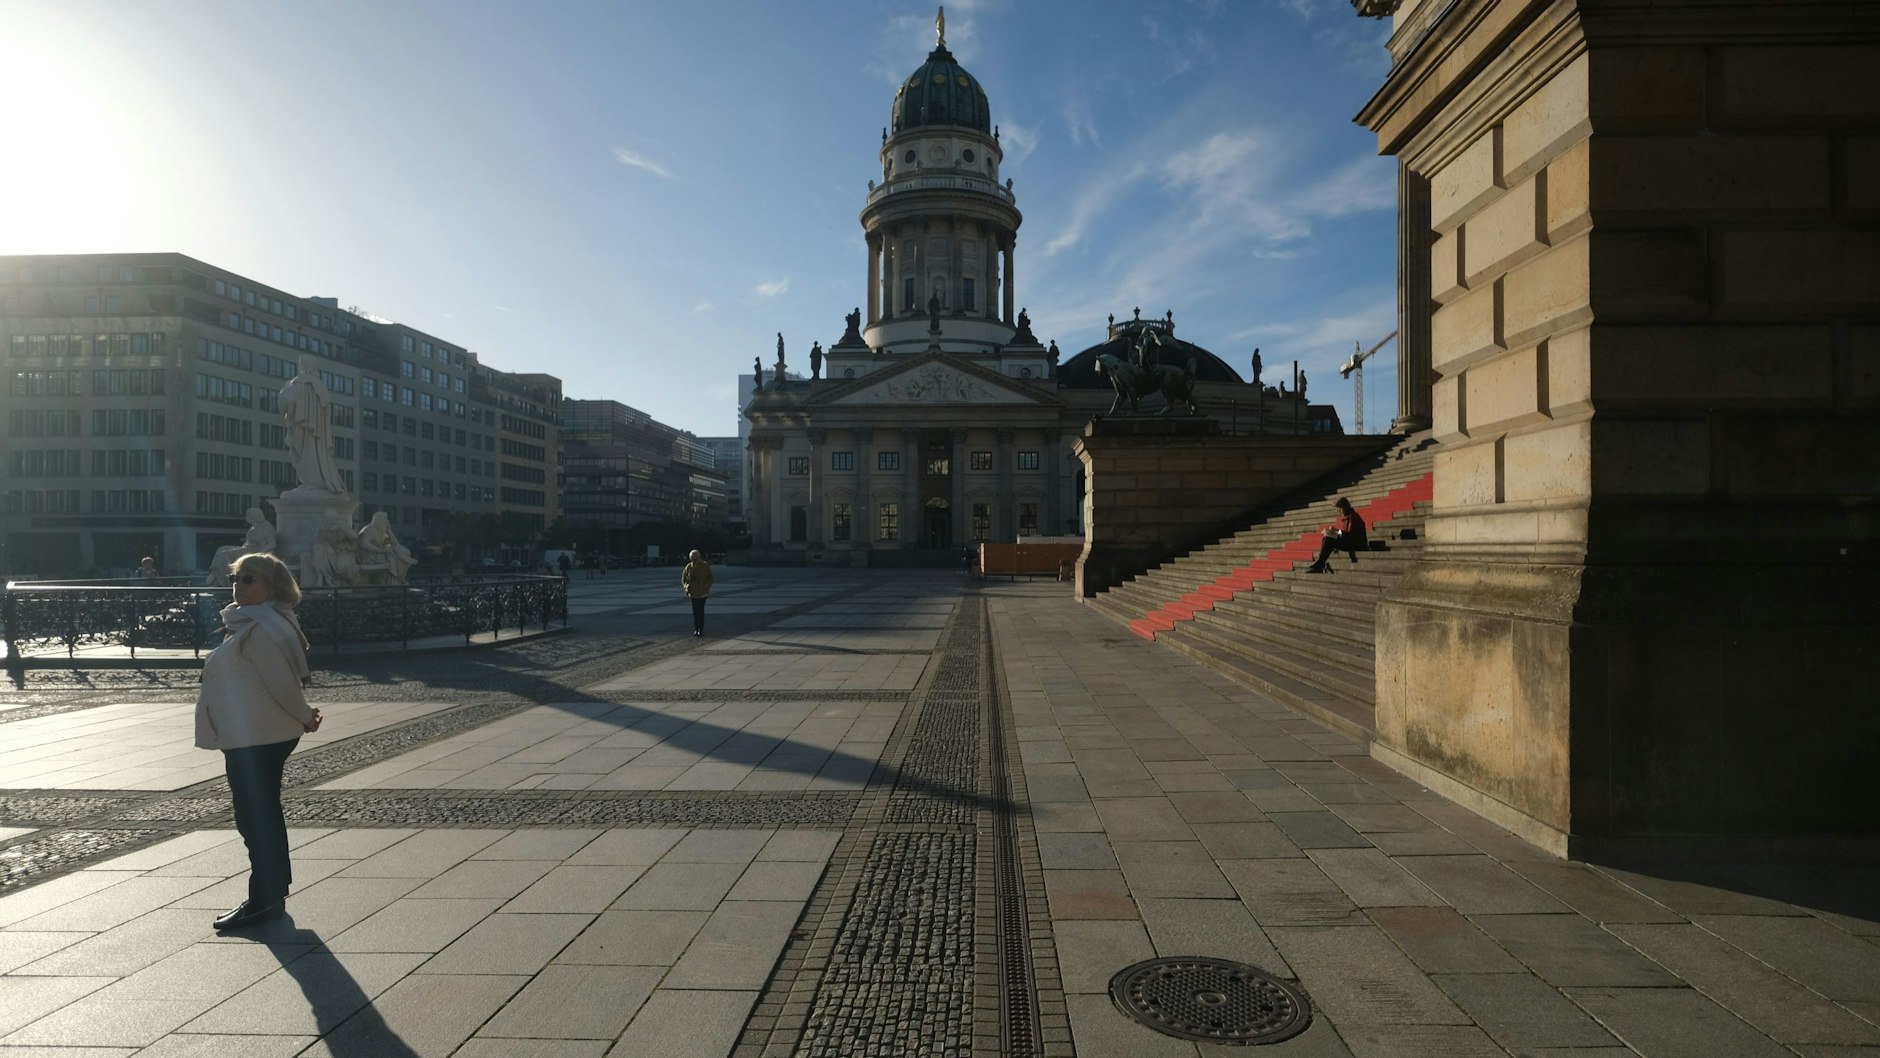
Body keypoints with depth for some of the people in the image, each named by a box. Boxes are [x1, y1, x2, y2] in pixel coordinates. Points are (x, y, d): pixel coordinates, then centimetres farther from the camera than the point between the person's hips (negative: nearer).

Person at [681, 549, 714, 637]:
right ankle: (696, 629, 12)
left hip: (702, 592, -3)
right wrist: (686, 586, -4)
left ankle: (701, 629, 2)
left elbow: (710, 578, -4)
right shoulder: (689, 566, 1)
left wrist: (706, 587, -14)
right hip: (693, 592, 3)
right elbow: (683, 577, 11)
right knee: (695, 611, 5)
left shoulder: (705, 566, -7)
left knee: (701, 611, -3)